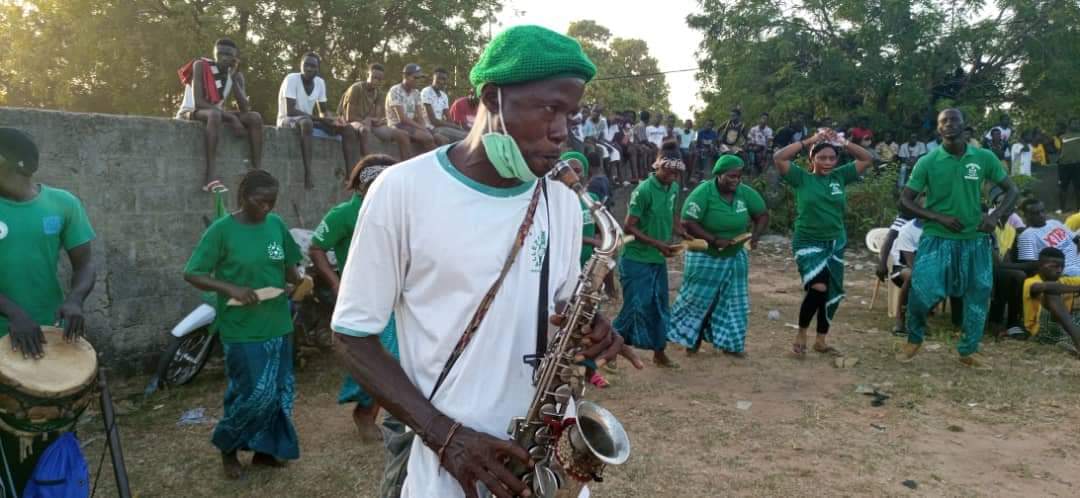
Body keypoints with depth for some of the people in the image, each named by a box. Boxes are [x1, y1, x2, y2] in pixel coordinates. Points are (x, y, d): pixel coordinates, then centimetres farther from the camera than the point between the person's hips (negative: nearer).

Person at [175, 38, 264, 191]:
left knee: (255, 117, -14)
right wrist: (230, 117, -31)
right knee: (214, 114, -39)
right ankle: (211, 176, -47)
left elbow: (245, 109, -12)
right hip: (190, 113, -6)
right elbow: (198, 102, -26)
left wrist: (234, 79, -20)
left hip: (217, 114, 6)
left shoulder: (236, 75, 1)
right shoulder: (201, 66, -15)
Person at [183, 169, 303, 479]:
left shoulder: (276, 225, 3)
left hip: (278, 324, 6)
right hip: (242, 328, -5)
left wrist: (299, 281, -8)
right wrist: (231, 289, -24)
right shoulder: (222, 230, -11)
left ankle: (264, 449, 30)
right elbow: (192, 274, -10)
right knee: (256, 393, -2)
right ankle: (227, 447, 23)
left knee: (279, 392, 12)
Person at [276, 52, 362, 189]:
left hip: (309, 121, 7)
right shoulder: (291, 79, -16)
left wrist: (333, 120, -14)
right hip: (288, 120, -7)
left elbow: (324, 111, 11)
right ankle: (308, 173, -46)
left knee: (349, 130, -8)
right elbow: (290, 111, -24)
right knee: (306, 122, -43)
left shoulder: (320, 82, 3)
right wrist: (318, 118, -28)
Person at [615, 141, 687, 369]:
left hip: (659, 260, 7)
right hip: (636, 260, -7)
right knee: (636, 307, -5)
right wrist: (657, 244, -22)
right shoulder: (644, 190, -19)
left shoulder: (673, 188, 3)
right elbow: (628, 227, -18)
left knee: (659, 307, 14)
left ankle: (659, 353, 29)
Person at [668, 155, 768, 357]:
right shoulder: (703, 192, -22)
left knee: (732, 301, 10)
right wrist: (714, 240, -29)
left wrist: (755, 236, -16)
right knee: (697, 299, 5)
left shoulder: (746, 193, -8)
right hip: (704, 257, -5)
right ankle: (692, 339, 24)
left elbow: (763, 215, 3)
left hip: (734, 258, 5)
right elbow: (687, 223, -25)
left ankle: (729, 343, 23)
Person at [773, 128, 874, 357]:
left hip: (835, 243, 5)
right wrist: (810, 140, -15)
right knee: (818, 288, -21)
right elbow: (779, 158, -17)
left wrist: (843, 143, -5)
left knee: (833, 293, 10)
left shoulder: (840, 176, 4)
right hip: (808, 243, -5)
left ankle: (821, 341, 27)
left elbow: (867, 159, 6)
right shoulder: (802, 178, -6)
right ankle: (800, 336, -1)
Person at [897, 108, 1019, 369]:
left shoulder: (984, 158, -1)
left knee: (978, 295, 8)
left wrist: (995, 216, -10)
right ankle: (914, 339, 14)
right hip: (937, 238, -3)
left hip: (974, 238, 3)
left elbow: (1011, 190, 8)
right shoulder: (927, 162, -6)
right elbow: (905, 199, -5)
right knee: (921, 290, -13)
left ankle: (968, 351, 26)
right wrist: (938, 217, -16)